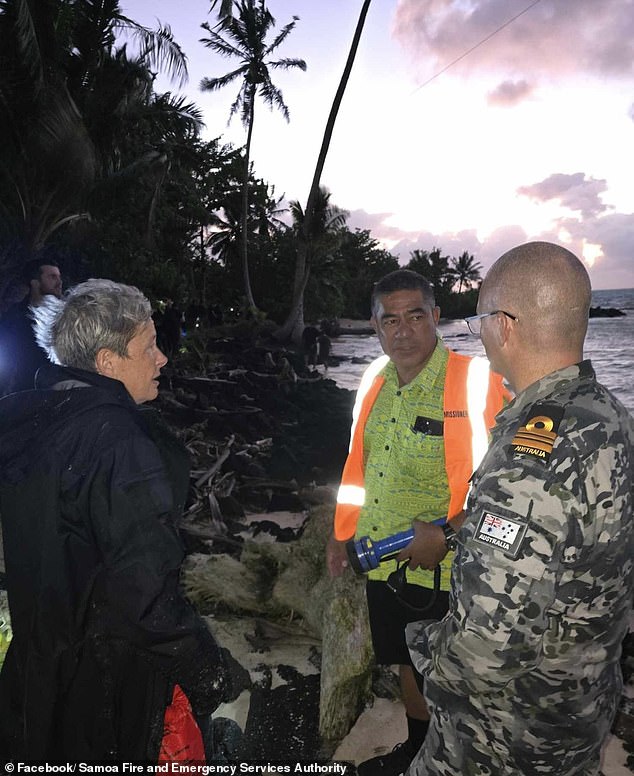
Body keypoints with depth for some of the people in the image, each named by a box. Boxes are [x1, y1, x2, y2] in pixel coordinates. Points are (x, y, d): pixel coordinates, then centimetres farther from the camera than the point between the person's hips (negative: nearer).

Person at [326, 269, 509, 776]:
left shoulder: (476, 382, -18)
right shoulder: (376, 379, 2)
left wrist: (449, 537, -24)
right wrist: (342, 533, 15)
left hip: (443, 568, -6)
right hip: (382, 558, 6)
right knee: (405, 661, 25)